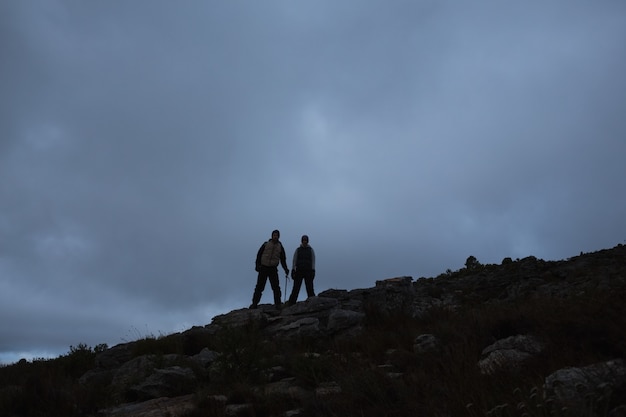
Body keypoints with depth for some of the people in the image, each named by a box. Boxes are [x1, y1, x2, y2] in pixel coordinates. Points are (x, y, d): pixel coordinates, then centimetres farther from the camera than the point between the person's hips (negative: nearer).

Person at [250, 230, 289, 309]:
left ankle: (278, 304, 0)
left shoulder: (280, 247, 10)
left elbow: (283, 260, 14)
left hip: (273, 269, 1)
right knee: (259, 287, 0)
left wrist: (285, 269, 0)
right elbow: (259, 255, 4)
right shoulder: (266, 244, 5)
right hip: (263, 268, -1)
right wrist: (257, 265, -8)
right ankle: (254, 303, 5)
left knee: (276, 287, -6)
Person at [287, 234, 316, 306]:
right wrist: (293, 270, -7)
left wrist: (313, 271, -10)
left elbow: (313, 261, 2)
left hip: (308, 271, 0)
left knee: (310, 288, -8)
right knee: (296, 288, -6)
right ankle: (291, 304, -6)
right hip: (299, 271, 0)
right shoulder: (297, 250, 8)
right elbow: (294, 261, 4)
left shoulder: (311, 250, 7)